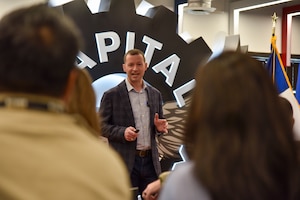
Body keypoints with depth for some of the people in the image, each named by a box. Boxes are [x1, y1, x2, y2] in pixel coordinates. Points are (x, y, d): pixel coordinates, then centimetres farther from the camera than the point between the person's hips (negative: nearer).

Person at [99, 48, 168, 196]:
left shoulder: (155, 94, 10)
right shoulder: (111, 95, -4)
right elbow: (101, 125, -4)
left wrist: (160, 126, -5)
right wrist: (122, 132, -20)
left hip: (150, 160, 4)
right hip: (124, 161, -4)